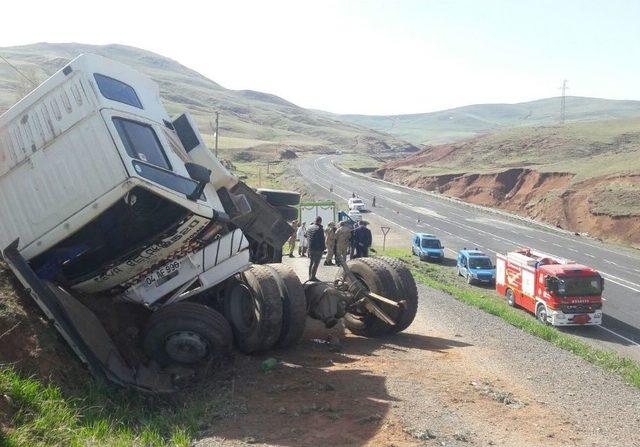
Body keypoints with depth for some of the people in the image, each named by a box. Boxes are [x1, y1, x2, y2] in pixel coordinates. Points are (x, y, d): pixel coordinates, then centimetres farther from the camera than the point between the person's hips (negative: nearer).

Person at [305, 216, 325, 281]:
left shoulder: (310, 227, 9)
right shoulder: (320, 229, -15)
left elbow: (305, 235, 22)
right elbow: (322, 240, -17)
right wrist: (323, 248, -11)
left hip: (310, 248, 8)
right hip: (317, 249, -8)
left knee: (311, 262, 16)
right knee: (316, 263, -3)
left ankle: (310, 276, 20)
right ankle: (313, 277, -4)